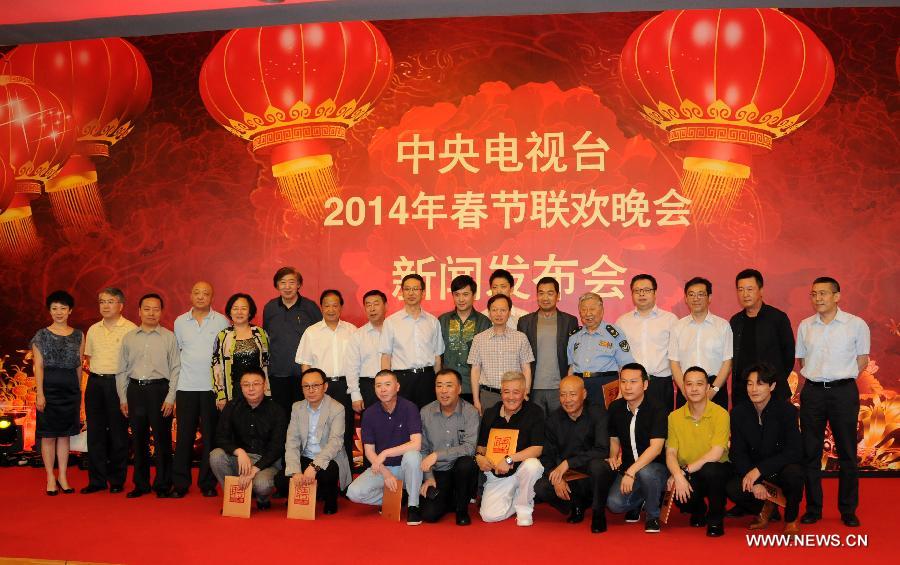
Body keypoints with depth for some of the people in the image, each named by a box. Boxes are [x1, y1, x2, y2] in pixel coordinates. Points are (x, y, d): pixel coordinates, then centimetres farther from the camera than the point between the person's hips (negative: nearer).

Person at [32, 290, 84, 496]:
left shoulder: (78, 335, 9)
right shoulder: (42, 335, 1)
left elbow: (79, 365, 11)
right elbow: (38, 366, -3)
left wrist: (79, 391, 9)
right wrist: (40, 393, -10)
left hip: (71, 388, 3)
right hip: (49, 386, -2)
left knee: (65, 434, 7)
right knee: (49, 434, 1)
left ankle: (63, 477, 14)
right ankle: (50, 478, 9)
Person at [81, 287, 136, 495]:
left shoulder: (130, 329, -5)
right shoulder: (93, 330, 12)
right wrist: (95, 373, 9)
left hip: (118, 383, -5)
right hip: (95, 383, 5)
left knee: (118, 433, 0)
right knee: (95, 432, 7)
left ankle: (117, 480, 9)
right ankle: (97, 479, 14)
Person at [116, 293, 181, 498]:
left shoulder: (169, 337, 1)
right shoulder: (129, 338, 9)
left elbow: (175, 369, 0)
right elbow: (121, 370, 11)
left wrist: (170, 398, -7)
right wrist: (123, 398, 6)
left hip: (159, 389, -3)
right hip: (135, 390, 3)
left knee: (162, 439, 0)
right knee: (138, 439, 8)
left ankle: (163, 485, 10)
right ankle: (140, 484, 18)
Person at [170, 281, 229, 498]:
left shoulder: (221, 321, 3)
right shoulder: (180, 322, 9)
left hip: (212, 387, -1)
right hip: (186, 386, 2)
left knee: (210, 436, 1)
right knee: (184, 435, 1)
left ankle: (208, 483, 10)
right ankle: (180, 483, 9)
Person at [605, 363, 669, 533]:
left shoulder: (657, 409, -15)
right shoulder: (615, 408, 2)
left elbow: (656, 448, -24)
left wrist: (631, 472, -32)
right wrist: (613, 457, -3)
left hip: (657, 468, -4)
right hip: (628, 468, 4)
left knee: (645, 472, -39)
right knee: (614, 504, -21)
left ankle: (653, 516, -9)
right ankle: (637, 502, 17)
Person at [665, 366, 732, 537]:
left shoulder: (720, 414, -11)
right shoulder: (675, 417, 0)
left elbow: (716, 453, -19)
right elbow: (670, 453, -4)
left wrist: (686, 471, -23)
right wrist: (678, 475, -25)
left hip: (717, 471, -2)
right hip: (689, 477, 3)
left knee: (709, 469, -37)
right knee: (681, 497, -30)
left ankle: (716, 517, -9)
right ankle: (698, 510, 12)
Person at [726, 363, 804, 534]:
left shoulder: (787, 410, -14)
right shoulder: (738, 413, -6)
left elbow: (793, 452, -20)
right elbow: (737, 454, -4)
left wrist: (759, 470, -28)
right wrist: (753, 482, -20)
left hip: (782, 468, -2)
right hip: (752, 472, 2)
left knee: (794, 473, -37)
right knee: (732, 489, -27)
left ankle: (791, 519, -6)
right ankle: (765, 508, 9)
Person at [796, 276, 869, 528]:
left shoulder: (856, 324, -3)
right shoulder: (805, 326, 6)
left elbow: (862, 359, 4)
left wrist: (842, 378, 0)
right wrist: (813, 379, 8)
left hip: (843, 392, -3)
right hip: (812, 392, 3)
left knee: (847, 453, 4)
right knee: (810, 453, 5)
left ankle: (848, 510, 15)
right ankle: (813, 508, 15)